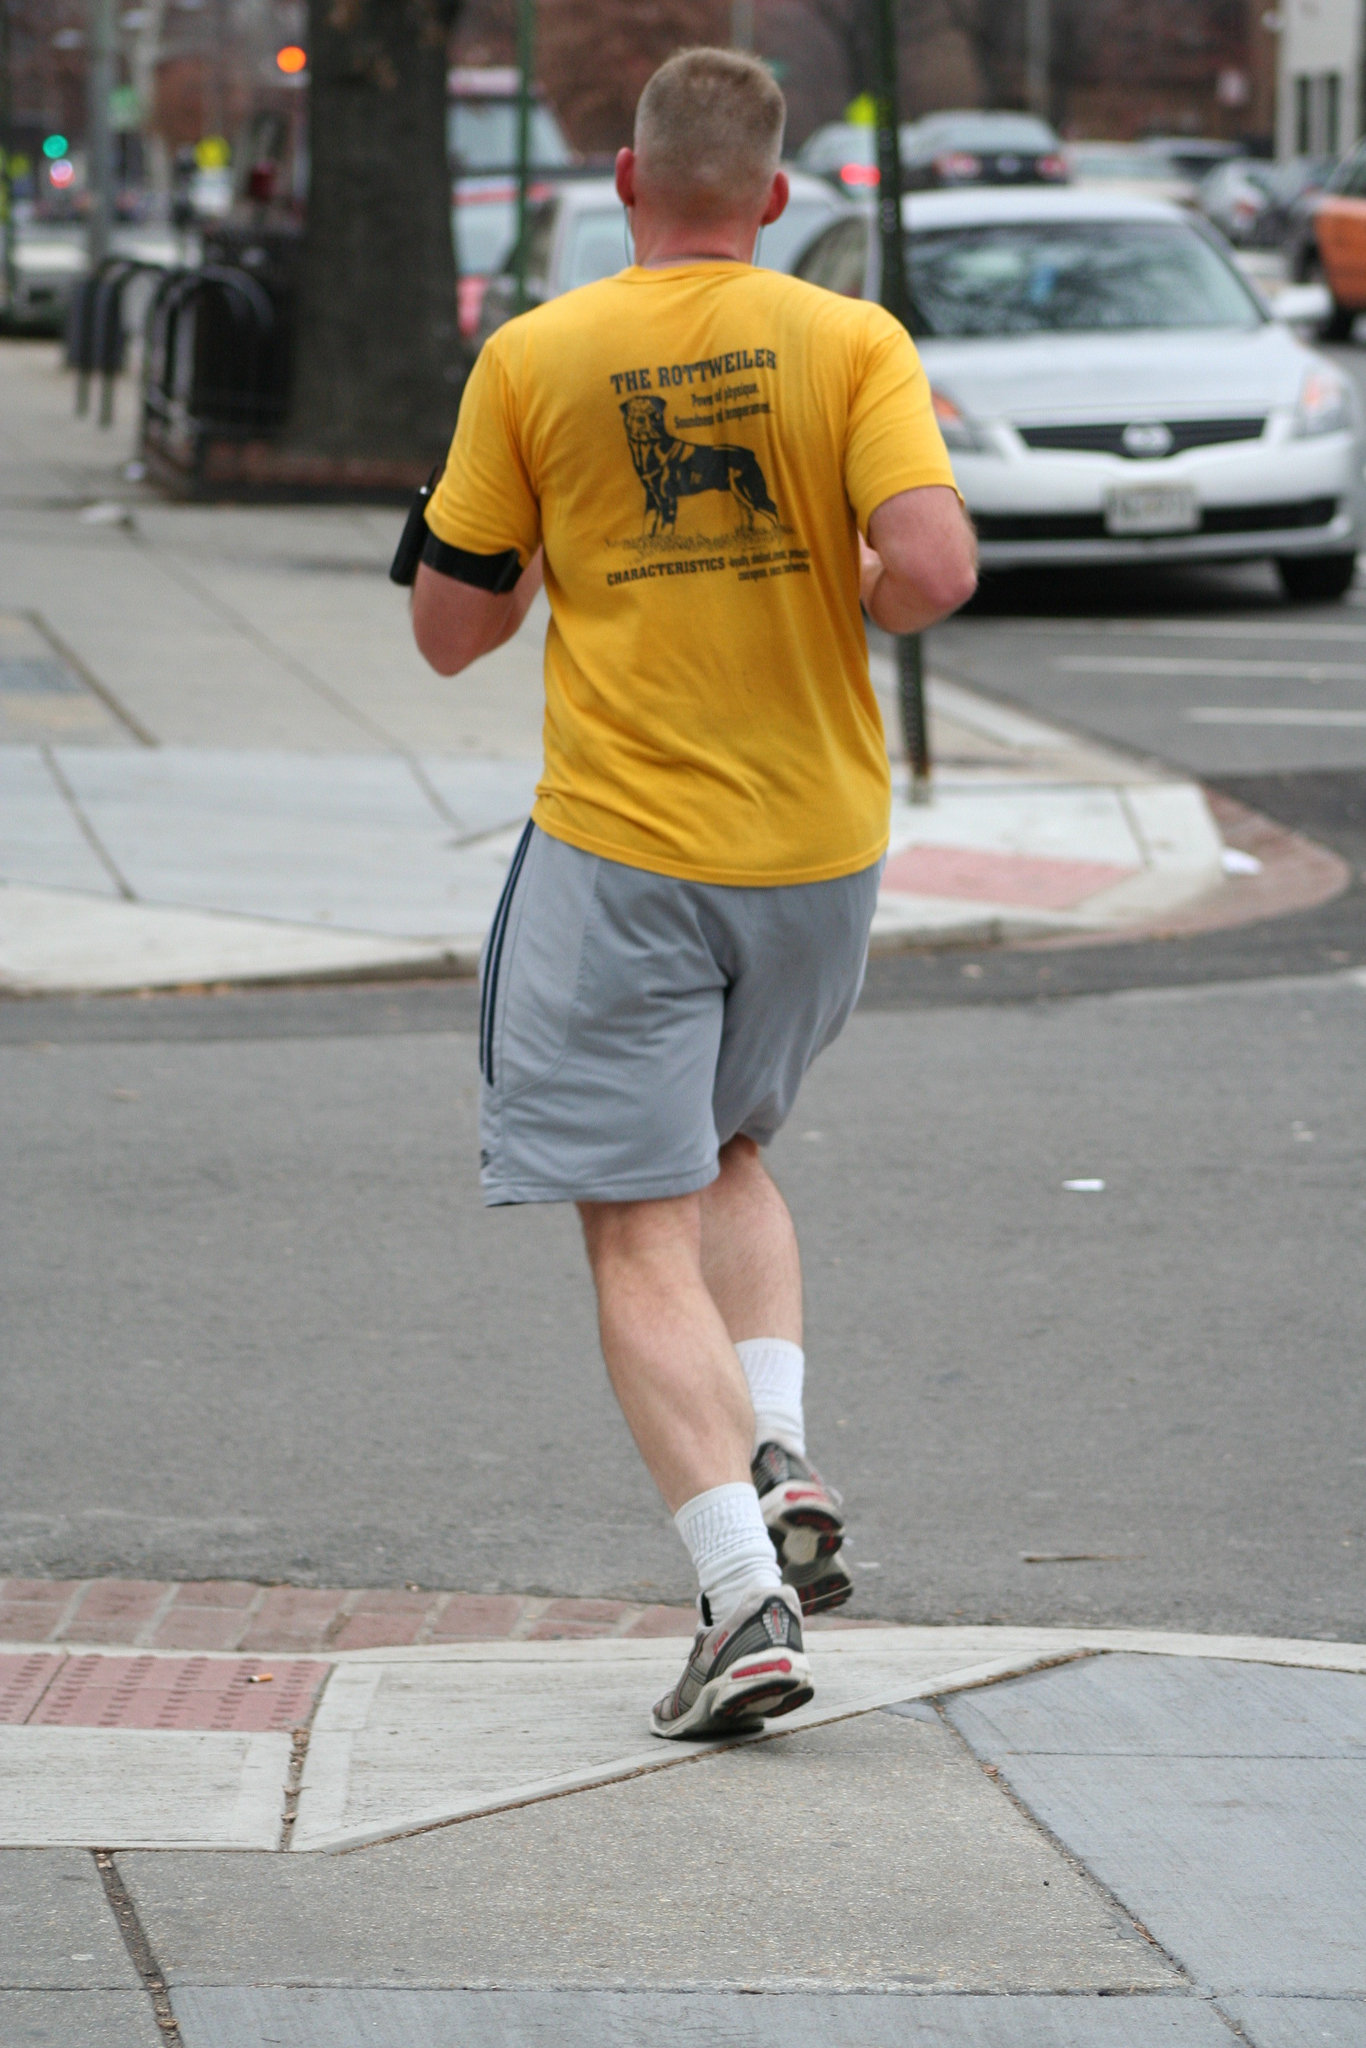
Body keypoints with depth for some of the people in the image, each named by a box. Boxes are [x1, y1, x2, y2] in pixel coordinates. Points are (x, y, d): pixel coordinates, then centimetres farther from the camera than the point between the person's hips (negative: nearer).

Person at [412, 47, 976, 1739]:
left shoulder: (530, 363, -4)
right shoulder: (853, 344, -4)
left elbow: (450, 629, 2)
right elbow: (934, 568, -16)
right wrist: (844, 598, 6)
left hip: (619, 852, -3)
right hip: (818, 840, 3)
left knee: (641, 1235, 1)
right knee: (727, 1155, 26)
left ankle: (743, 1595, -12)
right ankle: (780, 1460, 5)